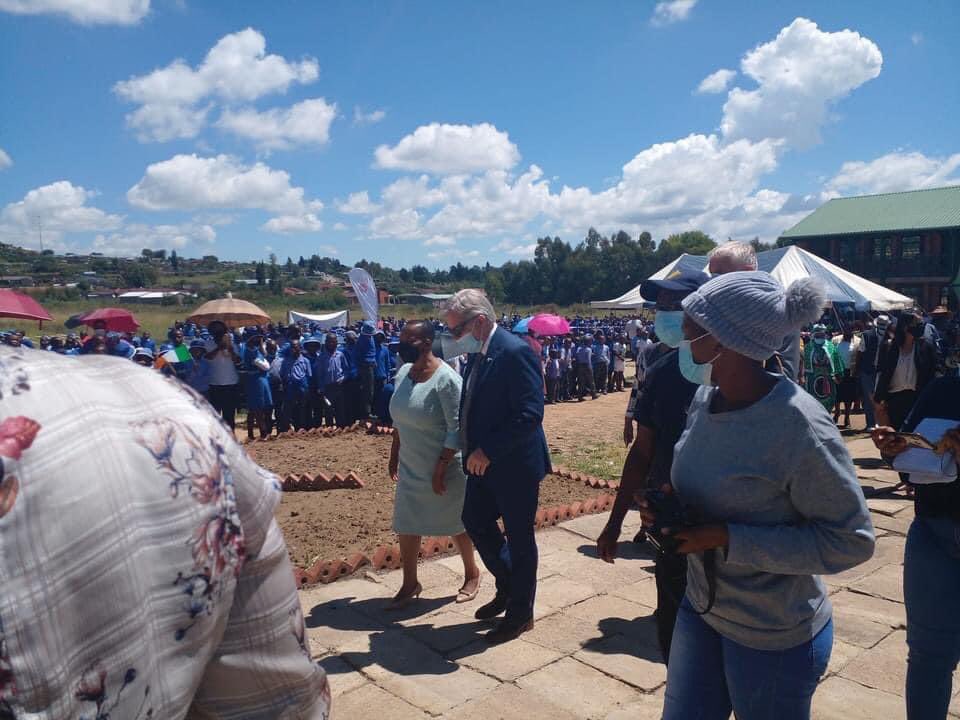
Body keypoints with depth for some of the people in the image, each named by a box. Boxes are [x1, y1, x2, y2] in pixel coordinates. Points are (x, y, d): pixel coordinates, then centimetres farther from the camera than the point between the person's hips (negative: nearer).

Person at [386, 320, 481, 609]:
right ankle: (410, 583, 28)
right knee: (405, 525, 11)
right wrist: (394, 455, 12)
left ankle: (471, 574, 35)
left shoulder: (446, 379, -22)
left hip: (444, 468, -6)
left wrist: (440, 468, -22)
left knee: (455, 524, 12)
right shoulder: (403, 373, 0)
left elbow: (457, 429, -21)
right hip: (411, 468, 6)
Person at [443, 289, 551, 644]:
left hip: (514, 465, -9)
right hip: (484, 464, 9)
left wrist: (488, 451, -23)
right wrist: (473, 451, 4)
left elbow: (530, 414, -27)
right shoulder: (478, 355, 5)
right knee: (476, 522, 18)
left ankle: (520, 613, 26)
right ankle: (507, 587, 40)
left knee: (519, 537, 7)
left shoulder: (515, 352, -22)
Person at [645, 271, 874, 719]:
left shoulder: (799, 425, -26)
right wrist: (669, 505, -10)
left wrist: (726, 538, -26)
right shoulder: (705, 400, -4)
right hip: (700, 610, 6)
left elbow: (852, 540, -21)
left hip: (775, 639, -6)